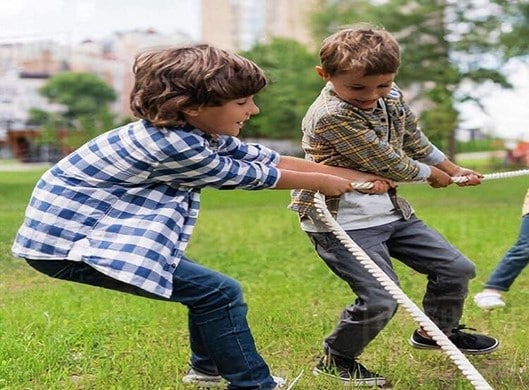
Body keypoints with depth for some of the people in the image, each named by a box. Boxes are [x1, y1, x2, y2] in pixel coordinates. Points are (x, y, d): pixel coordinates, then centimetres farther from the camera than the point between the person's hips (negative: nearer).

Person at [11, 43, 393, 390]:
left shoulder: (195, 130, 1)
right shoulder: (173, 146, -26)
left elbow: (267, 157, 5)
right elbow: (249, 175, -13)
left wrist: (354, 175, 9)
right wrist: (324, 183, 1)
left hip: (83, 226, 10)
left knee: (208, 287, 19)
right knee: (220, 292, -12)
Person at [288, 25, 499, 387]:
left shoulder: (392, 97, 1)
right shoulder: (331, 116, -25)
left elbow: (415, 141, 19)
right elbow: (388, 163, -19)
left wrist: (454, 169, 25)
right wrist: (433, 175, -3)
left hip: (391, 211, 9)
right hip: (343, 223, -8)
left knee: (457, 269, 12)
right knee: (380, 300, -17)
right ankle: (336, 361, 10)